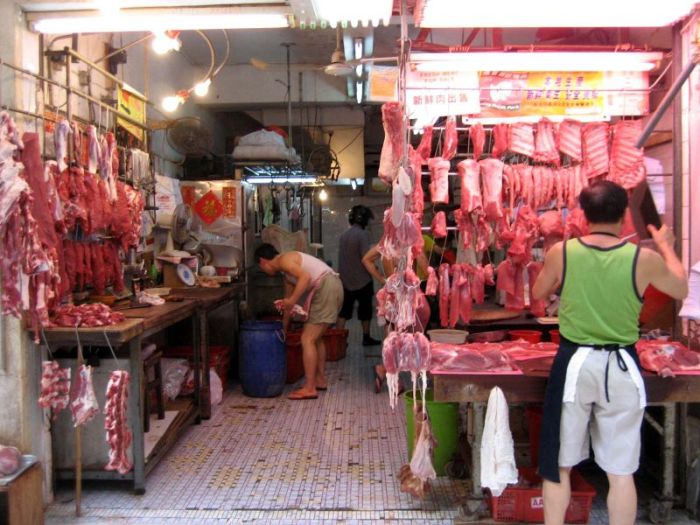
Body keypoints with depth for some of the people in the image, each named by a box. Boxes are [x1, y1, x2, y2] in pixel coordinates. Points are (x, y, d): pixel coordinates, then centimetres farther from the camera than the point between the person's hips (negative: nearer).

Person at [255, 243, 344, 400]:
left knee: (307, 339, -7)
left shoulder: (284, 260, -5)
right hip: (333, 287, 10)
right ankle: (320, 380, 31)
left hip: (326, 288, -10)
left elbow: (305, 276, -21)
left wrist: (292, 300, -18)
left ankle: (309, 388, -4)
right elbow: (288, 298, 32)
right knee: (316, 338, 22)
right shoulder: (286, 270, 24)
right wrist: (284, 327, 37)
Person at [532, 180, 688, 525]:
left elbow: (538, 293, 10)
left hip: (574, 364, 0)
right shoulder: (644, 258, -7)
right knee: (621, 472, 14)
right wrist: (666, 246, 27)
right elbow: (681, 289, 13)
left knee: (558, 466, 13)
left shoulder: (561, 252, -8)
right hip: (622, 367, 1)